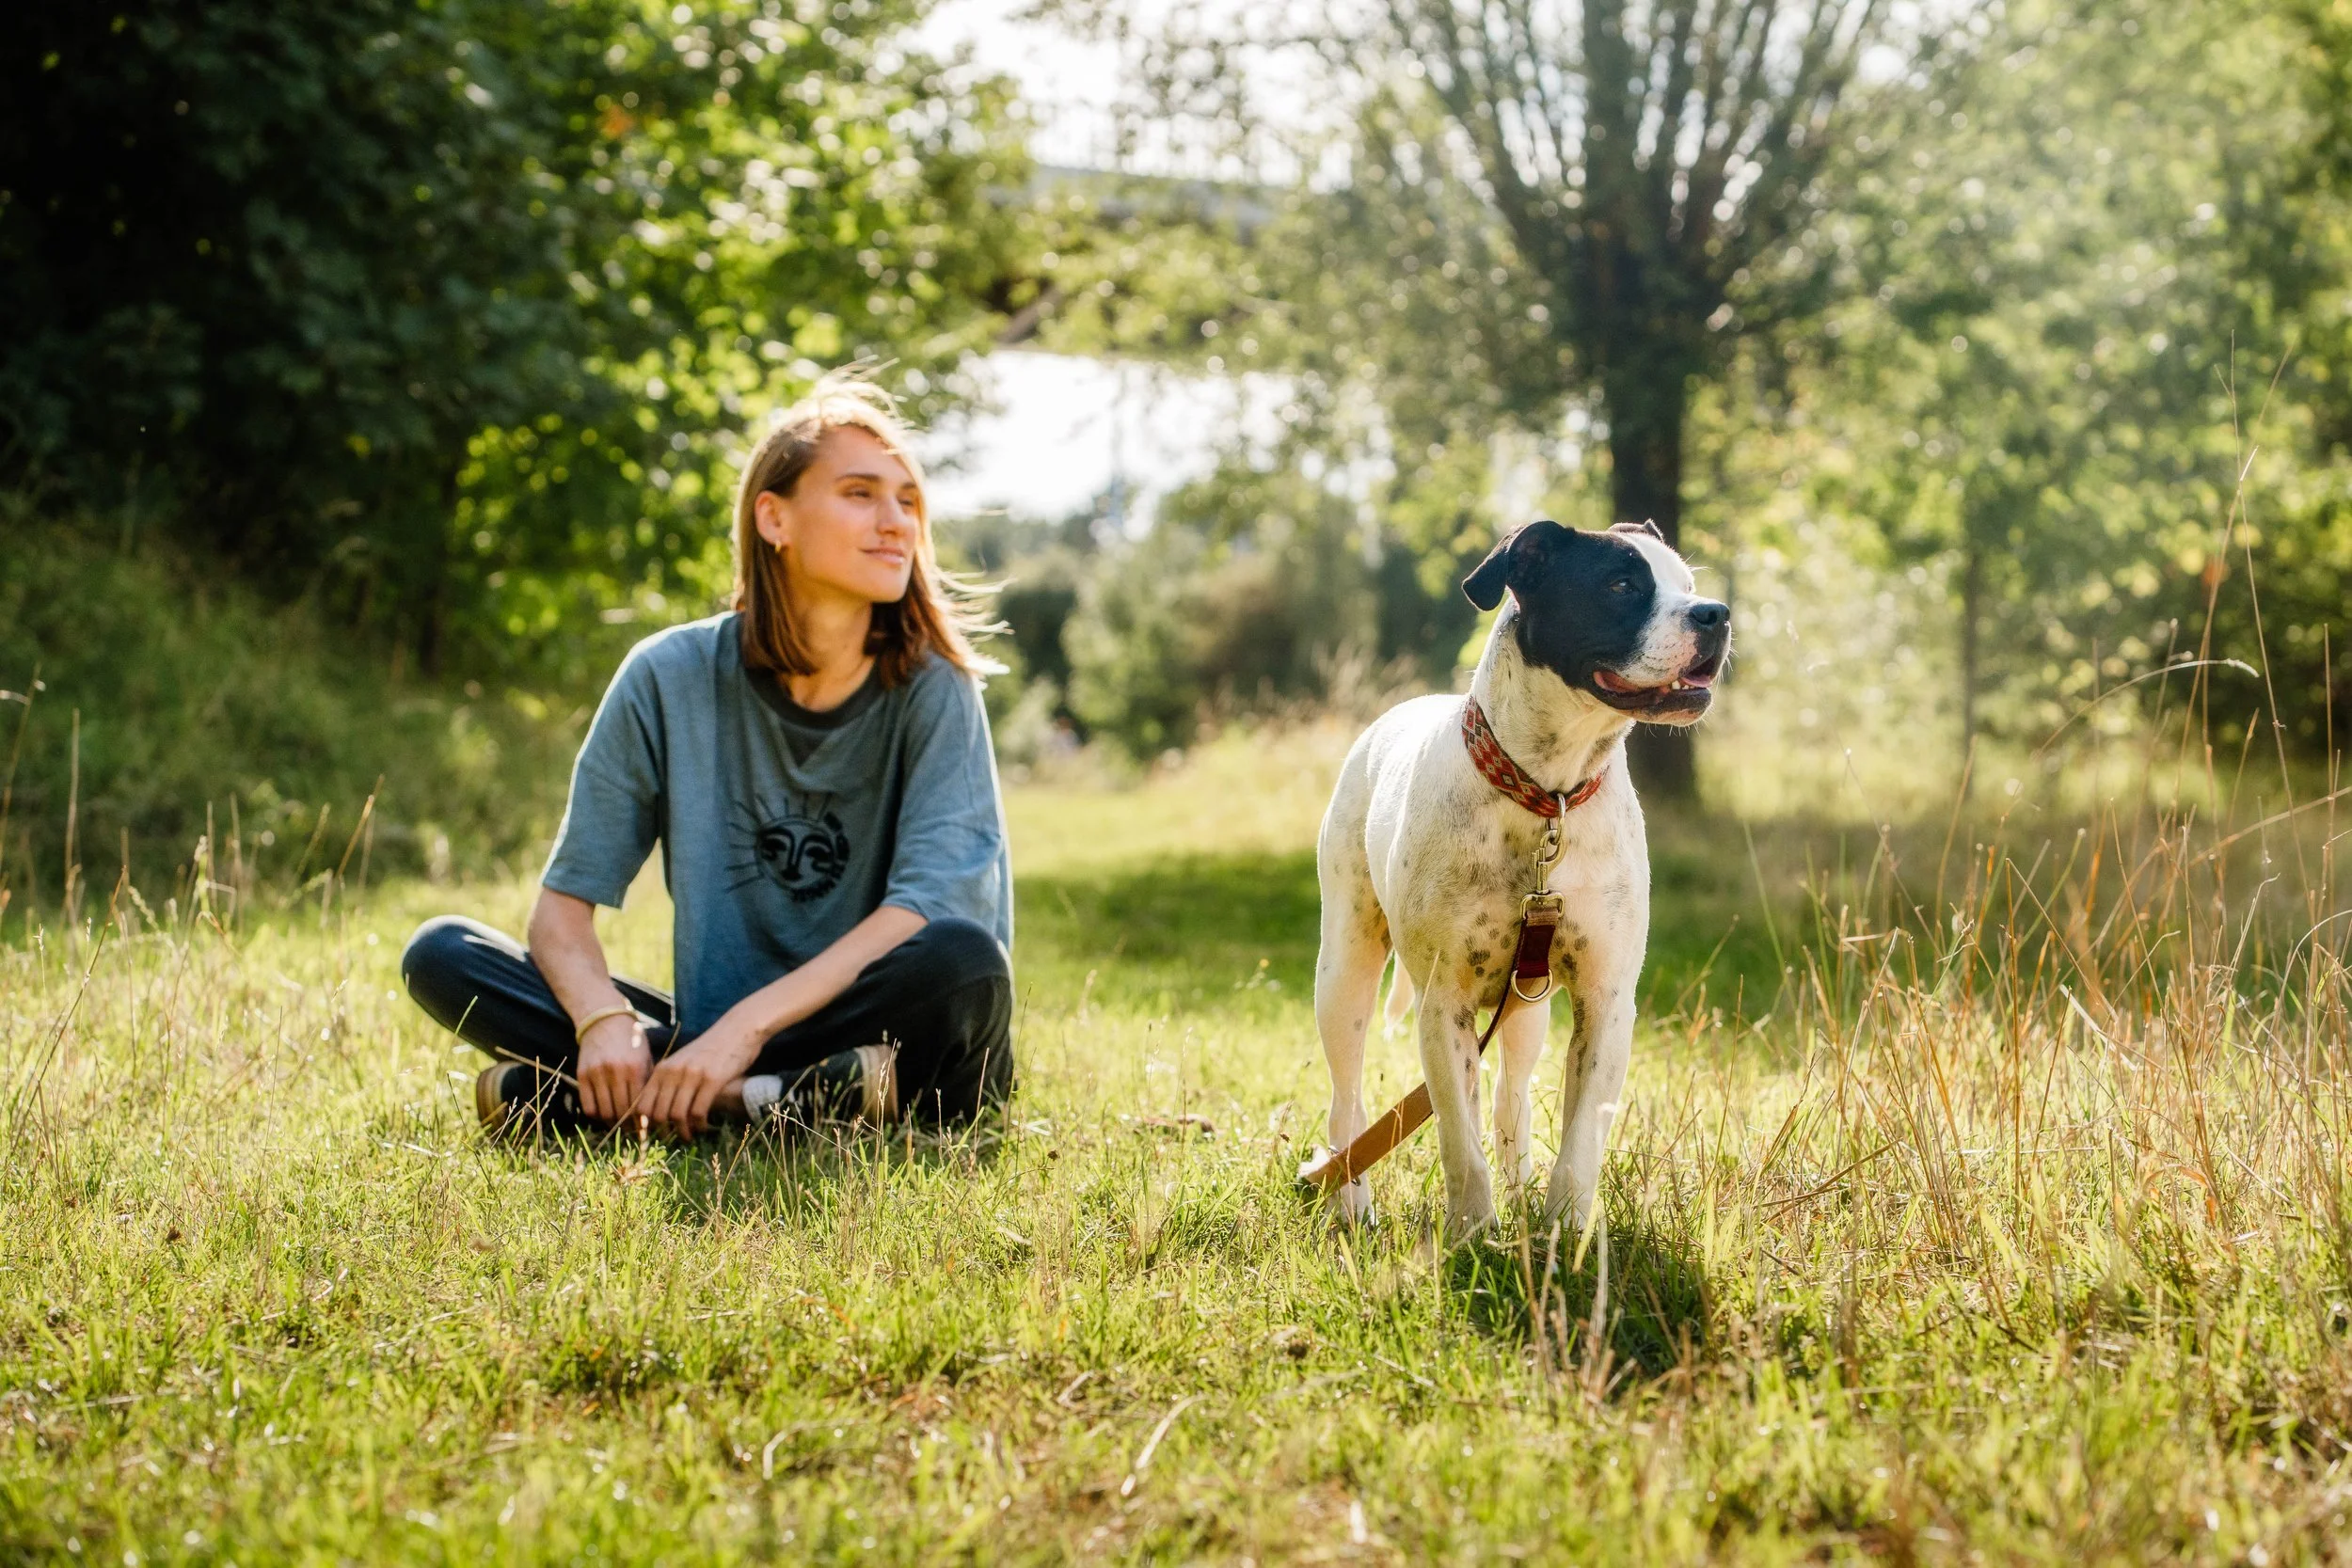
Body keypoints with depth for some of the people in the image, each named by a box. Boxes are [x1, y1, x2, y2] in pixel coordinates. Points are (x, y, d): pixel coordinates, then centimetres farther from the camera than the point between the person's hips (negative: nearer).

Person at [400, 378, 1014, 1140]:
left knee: (961, 961, -35)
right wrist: (601, 1019, -24)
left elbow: (928, 907, -18)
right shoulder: (671, 679, -1)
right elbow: (563, 902, -2)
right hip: (711, 1040, 2)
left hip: (879, 1037, -2)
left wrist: (748, 1024, -28)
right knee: (440, 953, -11)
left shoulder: (932, 689, -6)